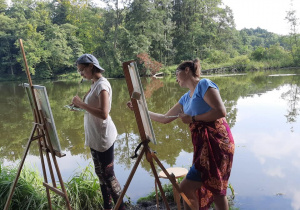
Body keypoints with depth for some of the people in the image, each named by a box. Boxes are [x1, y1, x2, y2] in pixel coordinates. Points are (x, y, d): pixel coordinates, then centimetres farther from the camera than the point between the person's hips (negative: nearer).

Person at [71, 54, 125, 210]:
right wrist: (80, 105, 1)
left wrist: (81, 104, -22)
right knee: (100, 173, 16)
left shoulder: (102, 84, -17)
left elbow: (104, 114, -27)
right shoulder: (95, 84, 11)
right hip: (95, 136, 9)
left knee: (108, 175, -2)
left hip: (103, 136, -9)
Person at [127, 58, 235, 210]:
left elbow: (221, 112, -16)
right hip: (203, 146, 8)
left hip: (216, 142, -8)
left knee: (185, 189, -7)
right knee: (216, 191, 14)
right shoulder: (186, 98, 19)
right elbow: (165, 119, 24)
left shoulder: (204, 84, -5)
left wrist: (193, 119, -10)